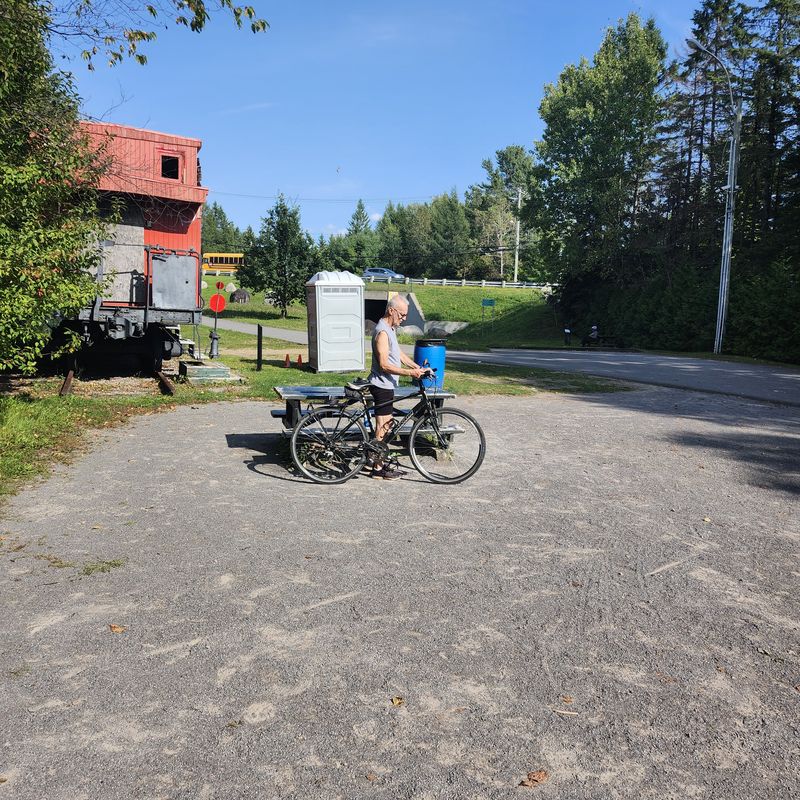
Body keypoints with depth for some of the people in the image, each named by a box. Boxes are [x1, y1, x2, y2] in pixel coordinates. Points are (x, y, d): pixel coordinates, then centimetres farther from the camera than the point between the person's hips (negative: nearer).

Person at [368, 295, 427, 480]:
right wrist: (409, 372, -26)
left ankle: (380, 462, 25)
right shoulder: (382, 332, -20)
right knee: (382, 427, -3)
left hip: (387, 385, 10)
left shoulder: (390, 329, 13)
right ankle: (378, 468, 4)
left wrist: (418, 367, 6)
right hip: (382, 385, -10)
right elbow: (384, 365, -24)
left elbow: (399, 354, 16)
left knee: (386, 425, 16)